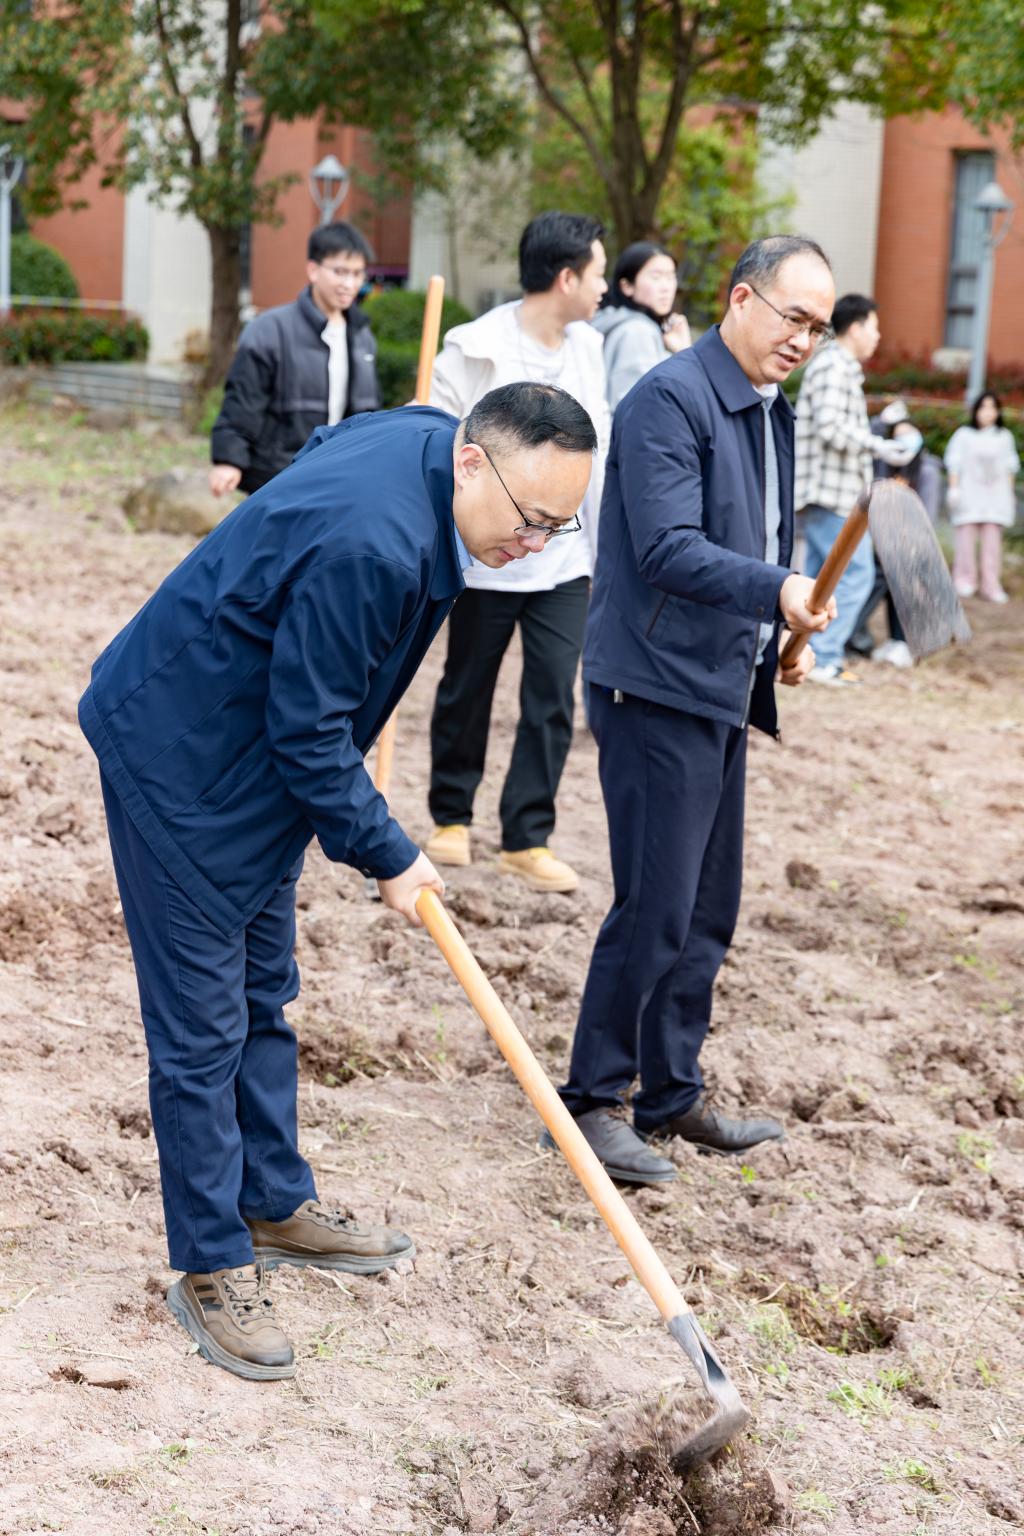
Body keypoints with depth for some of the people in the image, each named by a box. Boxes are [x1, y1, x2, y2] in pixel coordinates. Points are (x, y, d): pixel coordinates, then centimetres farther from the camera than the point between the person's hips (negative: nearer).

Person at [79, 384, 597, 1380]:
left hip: (257, 758, 10)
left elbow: (324, 446, 17)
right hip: (180, 763, -10)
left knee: (263, 995, 19)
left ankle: (276, 1205, 34)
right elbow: (308, 731, -26)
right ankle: (212, 1269, 9)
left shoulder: (421, 436, -5)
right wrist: (386, 855, -14)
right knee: (201, 1023, -2)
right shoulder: (369, 544, -34)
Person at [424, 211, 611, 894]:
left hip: (565, 561, 4)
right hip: (486, 556, -4)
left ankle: (528, 838, 8)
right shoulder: (475, 349, -9)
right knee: (466, 692, 10)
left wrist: (602, 547, 14)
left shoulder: (588, 349, 8)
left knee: (553, 700, -1)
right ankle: (451, 816, 28)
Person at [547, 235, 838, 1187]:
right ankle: (593, 1099, 6)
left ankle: (673, 1095, 25)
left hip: (723, 690, 9)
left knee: (706, 911, 14)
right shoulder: (670, 400, -14)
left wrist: (782, 638, 14)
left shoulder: (771, 411, 16)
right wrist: (776, 591, -35)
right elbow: (667, 549, -24)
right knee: (655, 907, -7)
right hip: (657, 687, -9)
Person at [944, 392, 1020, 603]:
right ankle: (964, 580, 1)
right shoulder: (964, 435, 5)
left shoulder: (1005, 437, 13)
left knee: (993, 539, -5)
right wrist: (953, 489, -2)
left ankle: (991, 585, -6)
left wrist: (1010, 492, 13)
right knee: (967, 535, -6)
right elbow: (954, 463, 5)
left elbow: (1010, 466, 17)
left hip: (995, 496, 2)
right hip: (969, 494, -2)